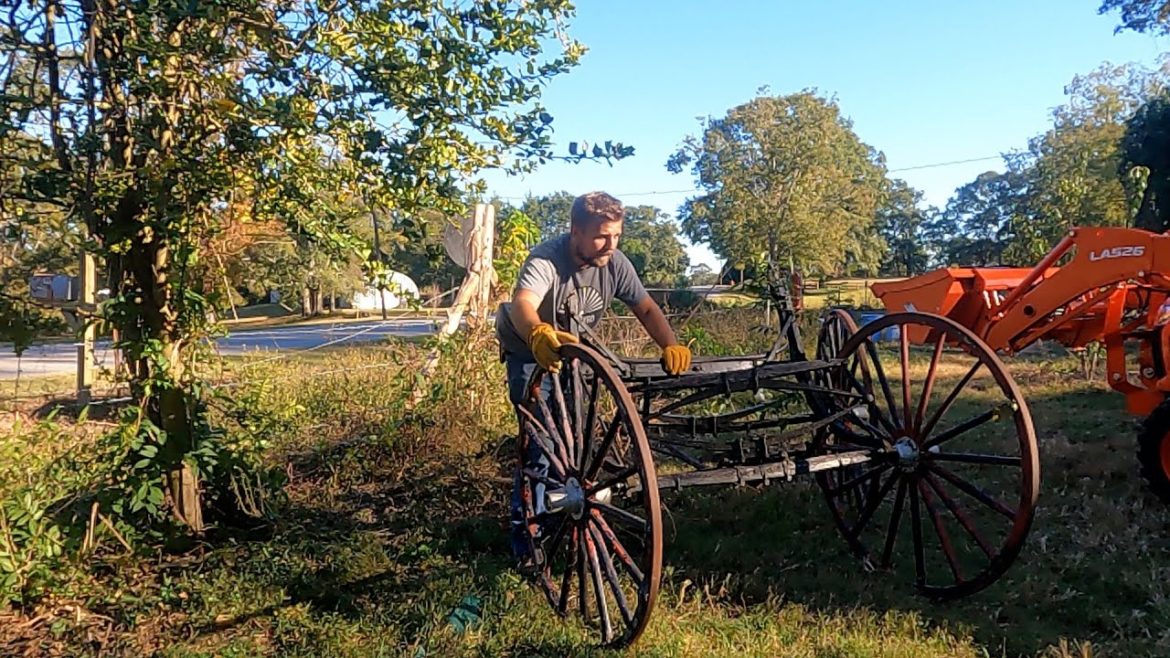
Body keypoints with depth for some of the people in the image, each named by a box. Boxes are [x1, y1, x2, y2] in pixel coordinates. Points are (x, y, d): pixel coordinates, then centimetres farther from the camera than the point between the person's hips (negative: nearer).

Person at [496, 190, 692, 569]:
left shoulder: (615, 264, -18)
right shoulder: (546, 260, -34)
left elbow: (646, 308, -15)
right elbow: (522, 303, -52)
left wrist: (671, 345, -34)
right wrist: (539, 335, -75)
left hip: (575, 352, 5)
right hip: (531, 354, -5)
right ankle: (523, 529, 1)